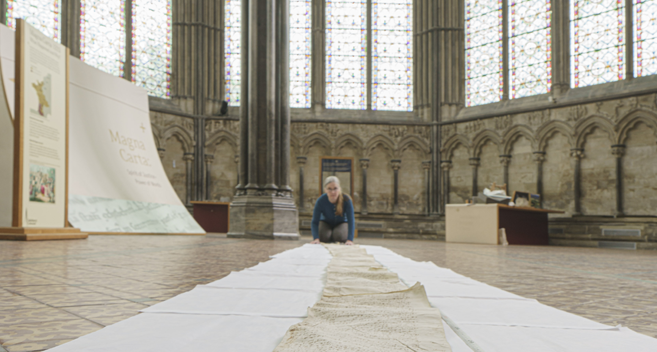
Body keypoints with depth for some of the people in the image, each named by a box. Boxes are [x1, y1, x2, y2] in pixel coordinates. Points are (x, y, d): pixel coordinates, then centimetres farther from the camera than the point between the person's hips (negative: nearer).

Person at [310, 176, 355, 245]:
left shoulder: (346, 200, -31)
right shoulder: (320, 201, -29)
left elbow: (351, 221, -32)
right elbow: (315, 222, -26)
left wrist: (350, 240, -43)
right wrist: (316, 238, -42)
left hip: (342, 223, 0)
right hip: (325, 223, 0)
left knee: (339, 235, -31)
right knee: (324, 236, -29)